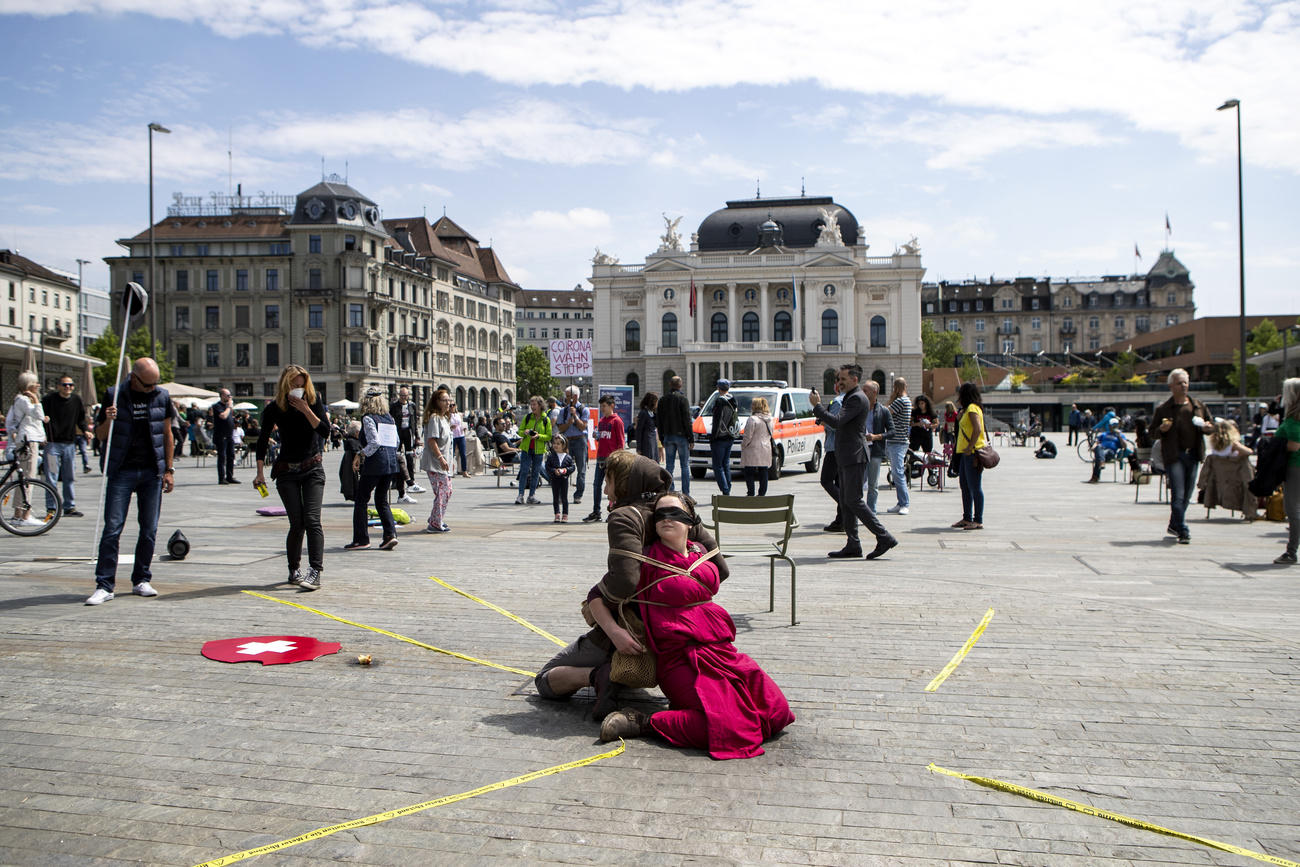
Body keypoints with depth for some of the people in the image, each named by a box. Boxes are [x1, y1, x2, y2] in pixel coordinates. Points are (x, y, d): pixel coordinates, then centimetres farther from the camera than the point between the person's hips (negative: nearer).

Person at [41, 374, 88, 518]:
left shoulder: (76, 399, 8)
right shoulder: (49, 399, -4)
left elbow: (81, 418, 20)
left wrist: (85, 431, 8)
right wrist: (42, 433, -14)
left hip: (70, 443, 4)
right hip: (52, 443, -4)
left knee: (69, 477, 8)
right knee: (51, 478, -3)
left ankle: (69, 507, 15)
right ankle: (51, 508, 4)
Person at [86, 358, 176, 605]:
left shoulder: (162, 396, 6)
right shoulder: (114, 395, -1)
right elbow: (100, 435, 5)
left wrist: (168, 469, 7)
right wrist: (108, 421, -17)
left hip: (152, 472, 2)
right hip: (121, 472, -2)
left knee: (149, 530, 4)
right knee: (112, 529, -6)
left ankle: (141, 580, 16)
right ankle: (104, 585, -2)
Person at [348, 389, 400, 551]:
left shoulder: (368, 418, -6)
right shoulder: (390, 419, 13)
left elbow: (374, 442, -16)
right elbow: (397, 442, 13)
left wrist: (360, 455, -7)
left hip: (375, 463, -7)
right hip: (391, 462, 7)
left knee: (361, 500, 4)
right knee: (382, 500, 14)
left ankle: (361, 539, 4)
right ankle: (390, 534, 1)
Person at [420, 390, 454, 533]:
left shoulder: (444, 418, 18)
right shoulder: (434, 418, -12)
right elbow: (431, 440, -20)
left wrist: (449, 460, 23)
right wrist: (441, 458, -24)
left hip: (444, 462, 10)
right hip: (435, 463, -10)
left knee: (447, 492, 13)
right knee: (441, 492, -10)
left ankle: (437, 520, 25)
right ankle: (435, 524, -4)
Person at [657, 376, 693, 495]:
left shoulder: (663, 400, 8)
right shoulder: (682, 399, -7)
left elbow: (659, 421, 11)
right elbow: (687, 419, -10)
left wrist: (662, 438, 16)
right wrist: (690, 438, -5)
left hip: (668, 436, 4)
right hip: (681, 436, -4)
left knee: (669, 466, 7)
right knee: (685, 466, 0)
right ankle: (685, 493, -3)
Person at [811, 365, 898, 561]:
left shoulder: (857, 398, -14)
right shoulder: (852, 397, 20)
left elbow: (837, 421, -23)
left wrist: (817, 406, -15)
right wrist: (828, 423, 10)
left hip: (854, 457, -11)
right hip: (847, 458, 11)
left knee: (853, 500, -11)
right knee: (845, 501, 10)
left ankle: (884, 537, -7)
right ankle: (853, 545, 13)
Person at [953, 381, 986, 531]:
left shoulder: (972, 408, -13)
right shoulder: (967, 409, 19)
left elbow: (977, 429, -23)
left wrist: (970, 447, -22)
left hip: (973, 453, -11)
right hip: (966, 453, 11)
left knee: (975, 487, -6)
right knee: (965, 486, 15)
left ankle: (978, 521, -2)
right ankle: (967, 518, 22)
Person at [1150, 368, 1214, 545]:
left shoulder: (1199, 406, 11)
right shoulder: (1163, 409, 1)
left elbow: (1212, 425, 17)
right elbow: (1153, 432, 4)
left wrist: (1207, 427, -6)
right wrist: (1162, 429, -17)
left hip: (1193, 455, 4)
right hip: (1173, 455, -4)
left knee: (1186, 495, 11)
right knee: (1178, 495, -10)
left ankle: (1174, 525, 28)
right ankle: (1183, 531, -9)